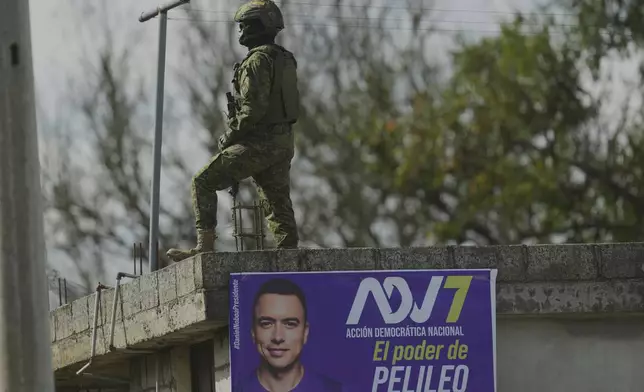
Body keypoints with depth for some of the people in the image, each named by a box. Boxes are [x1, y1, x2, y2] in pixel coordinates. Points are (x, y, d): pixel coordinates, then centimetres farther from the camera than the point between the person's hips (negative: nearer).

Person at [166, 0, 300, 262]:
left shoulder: (258, 59, -13)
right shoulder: (285, 59, 17)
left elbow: (254, 107, -22)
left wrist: (230, 135, -11)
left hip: (259, 142, -9)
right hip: (284, 142, 9)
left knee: (204, 182, -7)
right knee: (278, 204, 9)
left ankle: (205, 245, -15)